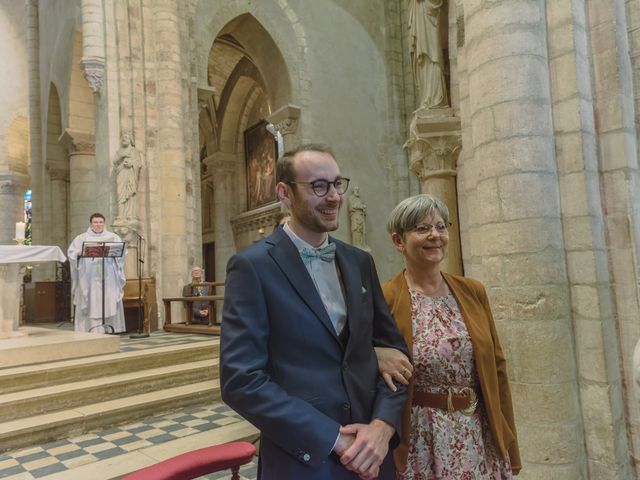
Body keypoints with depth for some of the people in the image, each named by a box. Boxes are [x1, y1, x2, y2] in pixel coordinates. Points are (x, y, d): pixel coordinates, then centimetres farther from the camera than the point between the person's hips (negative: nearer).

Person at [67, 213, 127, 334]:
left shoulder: (113, 237, 13)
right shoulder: (81, 238, 12)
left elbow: (122, 250, 3)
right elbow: (71, 252, 5)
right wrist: (80, 253, -16)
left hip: (108, 277, 0)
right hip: (88, 277, 0)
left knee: (109, 302, -4)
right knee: (90, 304, -4)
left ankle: (109, 330, 0)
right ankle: (91, 330, -3)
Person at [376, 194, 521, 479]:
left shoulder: (472, 292, 2)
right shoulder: (383, 299, -12)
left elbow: (496, 368, 6)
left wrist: (508, 445, 8)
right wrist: (375, 356, -26)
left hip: (481, 440, 4)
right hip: (421, 444, -3)